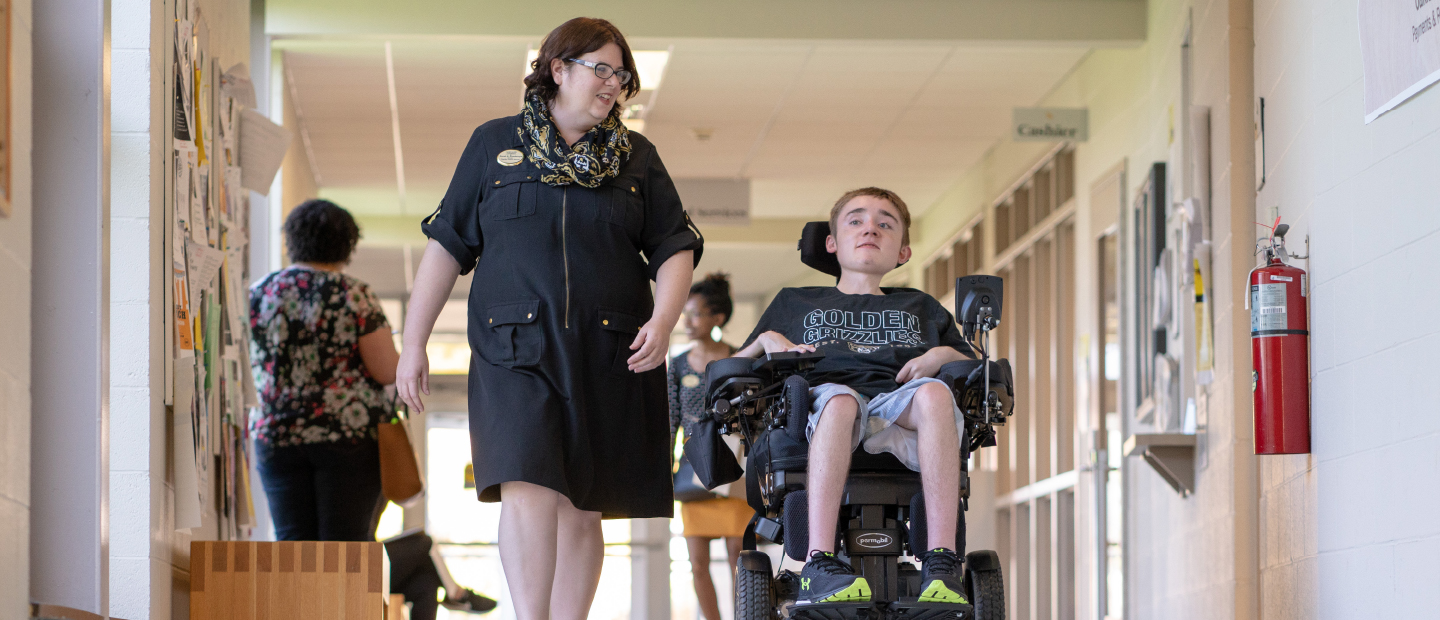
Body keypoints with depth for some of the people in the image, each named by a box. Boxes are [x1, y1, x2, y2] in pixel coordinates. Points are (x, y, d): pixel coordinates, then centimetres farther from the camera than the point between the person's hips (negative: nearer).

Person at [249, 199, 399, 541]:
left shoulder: (260, 293, 4)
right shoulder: (355, 295, -7)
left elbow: (253, 367, 12)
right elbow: (388, 372, -9)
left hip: (275, 434, 3)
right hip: (349, 436, -3)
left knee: (292, 543, 5)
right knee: (346, 546, -1)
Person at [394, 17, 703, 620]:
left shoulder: (637, 157, 15)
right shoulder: (495, 143, 11)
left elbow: (675, 248, 12)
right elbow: (447, 244, 11)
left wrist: (663, 320, -8)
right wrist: (413, 343, 7)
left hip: (609, 358, 2)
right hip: (515, 350, -2)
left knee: (581, 509, 3)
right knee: (527, 491, -20)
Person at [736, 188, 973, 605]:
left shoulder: (921, 308, 36)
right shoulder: (794, 303, 34)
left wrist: (943, 355, 8)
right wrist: (766, 341, 11)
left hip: (900, 403, 1)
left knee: (933, 394, -38)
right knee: (839, 400, -41)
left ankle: (940, 566, -47)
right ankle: (819, 567, -53)